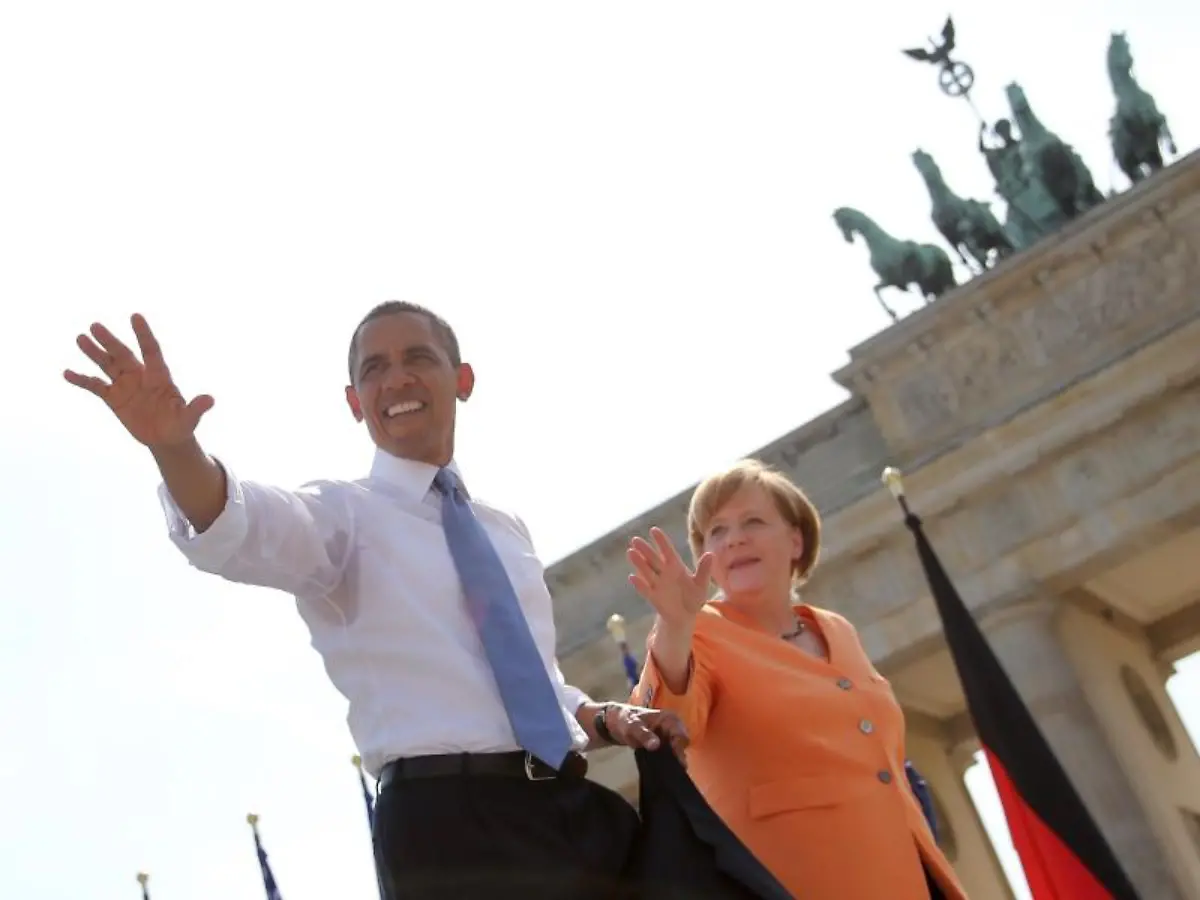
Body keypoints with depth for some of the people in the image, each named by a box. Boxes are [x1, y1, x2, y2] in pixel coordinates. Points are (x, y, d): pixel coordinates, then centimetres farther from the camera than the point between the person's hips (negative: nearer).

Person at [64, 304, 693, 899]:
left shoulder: (506, 530, 20)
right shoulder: (345, 513, 1)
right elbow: (239, 529, -22)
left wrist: (606, 719, 7)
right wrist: (174, 445, -43)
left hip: (577, 809, 6)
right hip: (455, 823, -6)